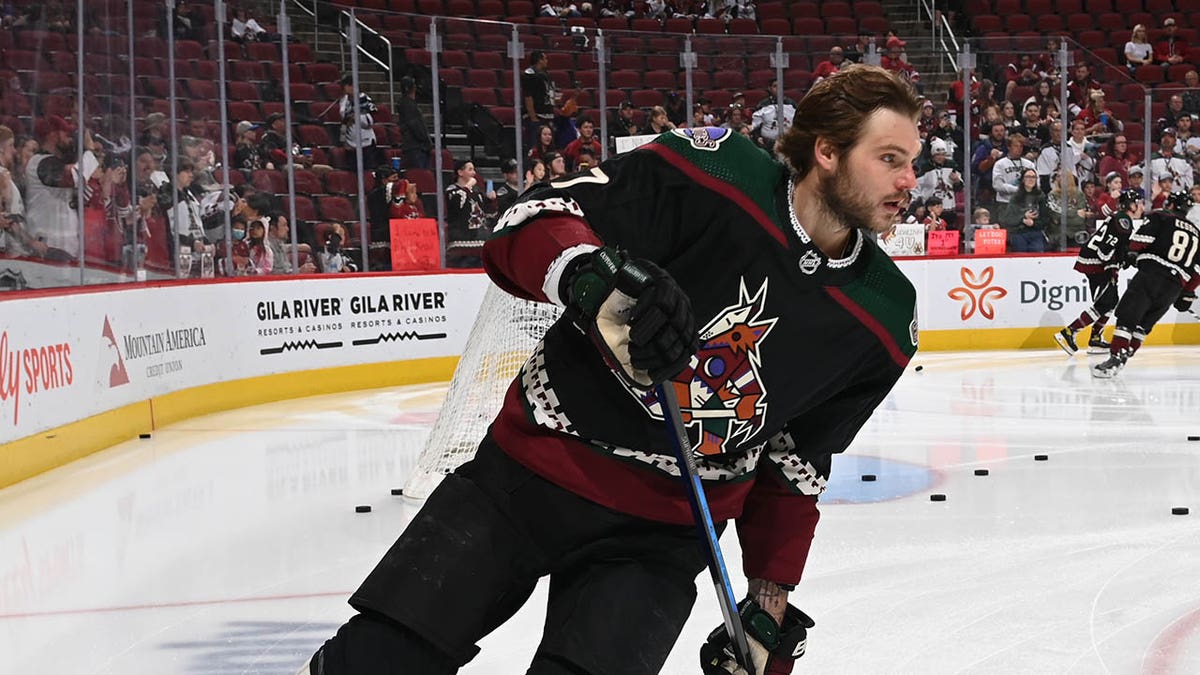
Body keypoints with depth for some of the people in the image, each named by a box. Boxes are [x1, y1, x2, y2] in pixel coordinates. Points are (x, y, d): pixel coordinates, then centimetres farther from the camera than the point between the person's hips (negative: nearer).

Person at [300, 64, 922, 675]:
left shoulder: (884, 320, -2)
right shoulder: (708, 172, -14)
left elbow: (795, 468, 10)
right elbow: (528, 226, -17)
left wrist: (771, 603, 8)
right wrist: (593, 275, -37)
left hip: (656, 535, 2)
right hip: (526, 473, -2)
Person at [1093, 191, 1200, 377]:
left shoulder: (1160, 217, 9)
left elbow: (1142, 236, -7)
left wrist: (1133, 254, 12)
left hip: (1151, 273, -6)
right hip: (1174, 287, 6)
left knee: (1127, 317, -10)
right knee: (1144, 324, 15)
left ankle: (1115, 358, -23)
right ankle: (1124, 357, 6)